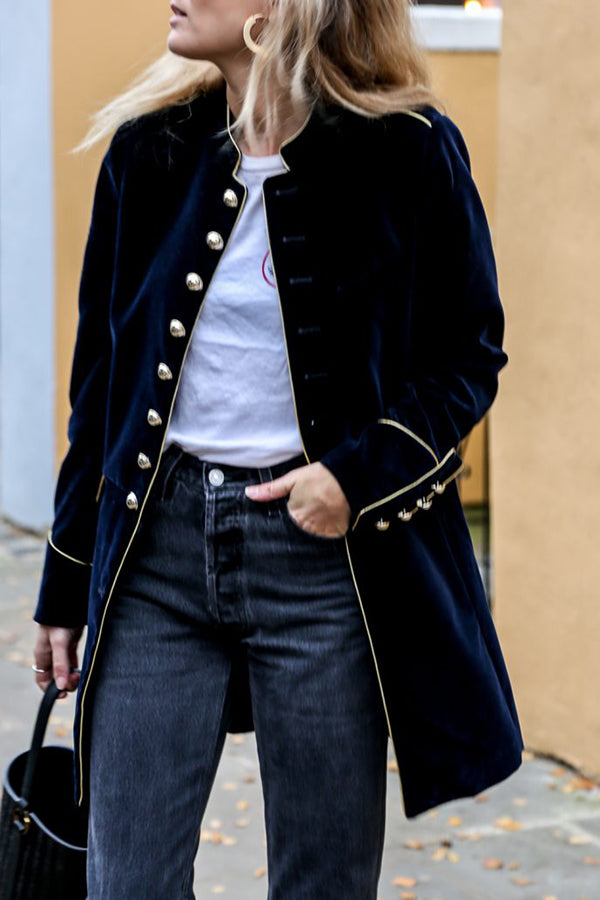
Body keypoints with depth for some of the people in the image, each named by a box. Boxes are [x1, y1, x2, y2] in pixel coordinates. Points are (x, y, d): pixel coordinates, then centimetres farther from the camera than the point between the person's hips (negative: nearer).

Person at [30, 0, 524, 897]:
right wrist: (64, 586, 12)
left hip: (322, 550, -2)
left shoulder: (407, 152, -6)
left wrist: (361, 475, -14)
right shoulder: (149, 145, 4)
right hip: (157, 542, 3)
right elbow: (102, 377, 10)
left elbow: (469, 355, 3)